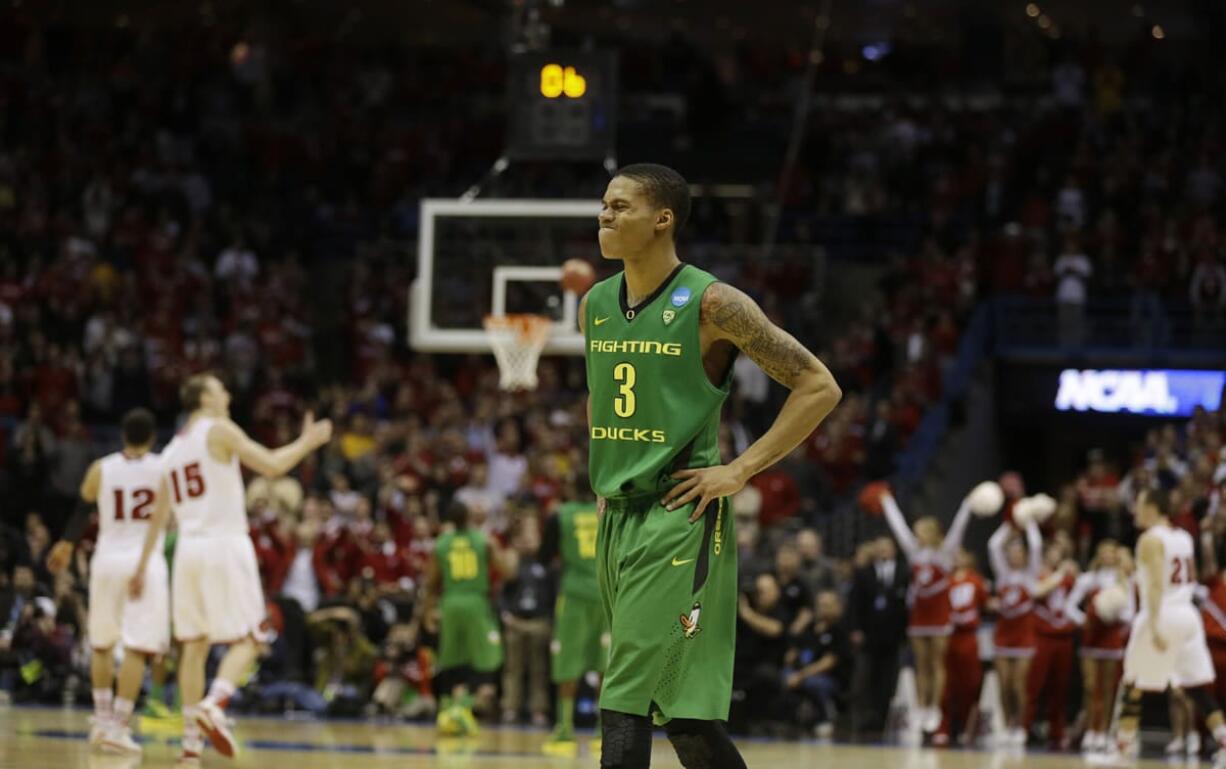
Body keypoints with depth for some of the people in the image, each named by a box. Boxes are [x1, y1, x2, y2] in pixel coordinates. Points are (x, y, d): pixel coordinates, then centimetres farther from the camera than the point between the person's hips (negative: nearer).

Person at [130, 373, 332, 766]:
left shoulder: (173, 448, 18)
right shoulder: (220, 430, -3)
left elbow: (159, 515, 21)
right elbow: (272, 465, -9)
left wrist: (143, 566, 26)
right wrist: (307, 442, 6)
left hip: (189, 547, 7)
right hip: (225, 545, -7)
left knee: (195, 643, 11)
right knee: (246, 639, -3)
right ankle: (213, 705, -27)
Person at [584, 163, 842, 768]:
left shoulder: (711, 304, -11)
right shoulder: (595, 305, 9)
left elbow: (819, 387, -10)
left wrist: (740, 470, -14)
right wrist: (603, 476, 15)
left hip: (680, 520, -7)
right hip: (616, 517, 7)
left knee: (623, 708, -14)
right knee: (680, 710, 11)